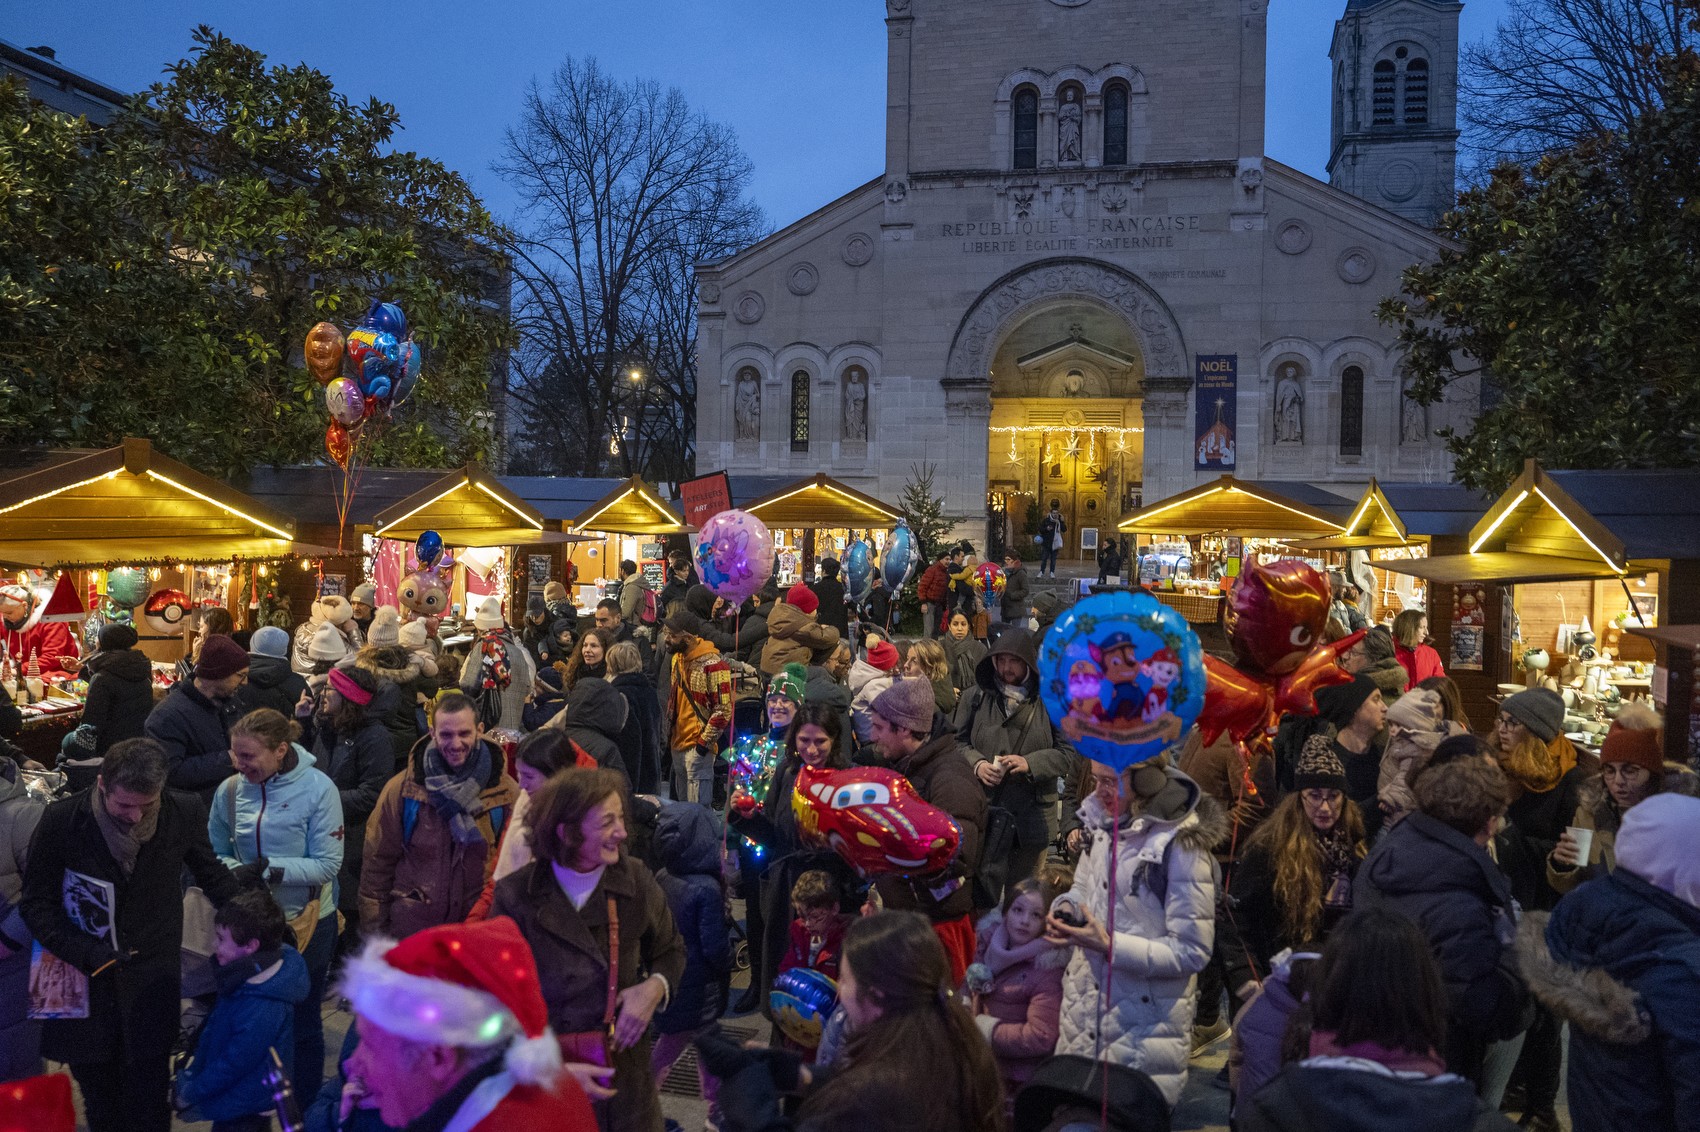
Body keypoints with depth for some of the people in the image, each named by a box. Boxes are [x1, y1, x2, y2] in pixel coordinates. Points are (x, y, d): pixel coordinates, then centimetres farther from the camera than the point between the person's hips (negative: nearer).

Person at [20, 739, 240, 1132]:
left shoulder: (184, 814, -10)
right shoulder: (62, 820, -13)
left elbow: (213, 875, 7)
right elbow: (36, 904, -4)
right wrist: (87, 953, -17)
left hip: (150, 986, 0)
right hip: (85, 984, 0)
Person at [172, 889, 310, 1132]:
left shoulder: (262, 1010, -35)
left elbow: (232, 1065, -25)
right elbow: (213, 1029, 7)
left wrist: (190, 1094, -11)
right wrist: (192, 1072, 8)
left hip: (242, 1112, -9)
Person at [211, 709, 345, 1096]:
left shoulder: (318, 788, -18)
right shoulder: (229, 790, -9)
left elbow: (328, 865, -18)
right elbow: (216, 854, 4)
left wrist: (270, 870, -28)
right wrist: (235, 872, -15)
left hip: (305, 922, -3)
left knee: (302, 1023, 14)